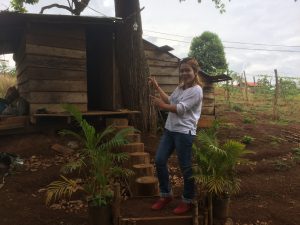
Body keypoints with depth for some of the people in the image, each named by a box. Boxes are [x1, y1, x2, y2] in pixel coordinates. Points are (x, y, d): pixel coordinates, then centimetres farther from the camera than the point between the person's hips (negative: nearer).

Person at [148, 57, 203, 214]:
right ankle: (166, 195, 27)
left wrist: (162, 106, -16)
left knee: (186, 167, 3)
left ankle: (187, 201, 23)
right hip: (170, 129, 9)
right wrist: (157, 87, 18)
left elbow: (181, 109, -18)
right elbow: (169, 101, 19)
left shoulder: (196, 90, -12)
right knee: (159, 161, 9)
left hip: (184, 133, -9)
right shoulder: (180, 88, 15)